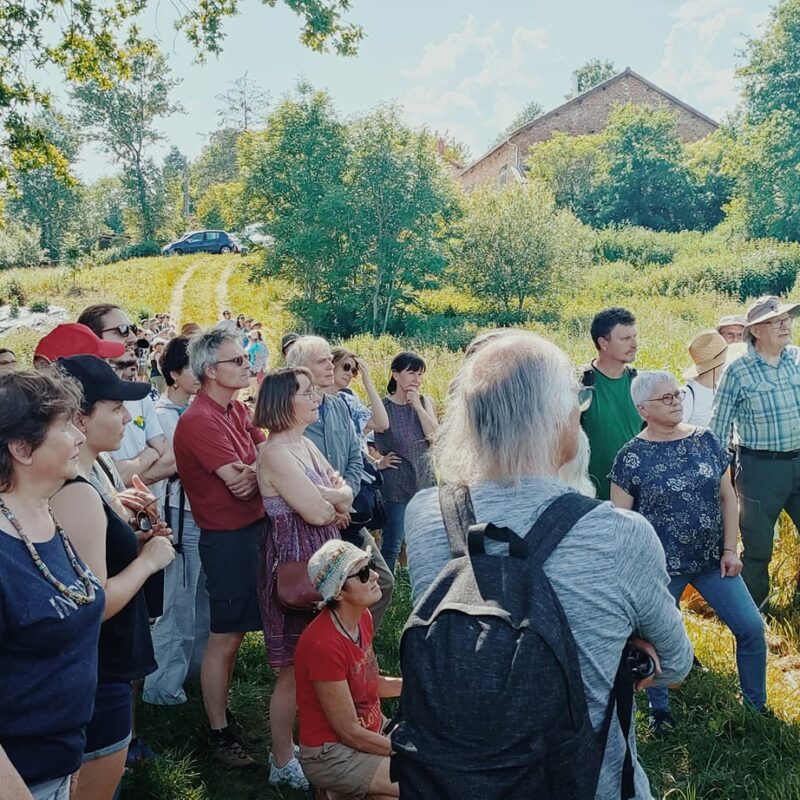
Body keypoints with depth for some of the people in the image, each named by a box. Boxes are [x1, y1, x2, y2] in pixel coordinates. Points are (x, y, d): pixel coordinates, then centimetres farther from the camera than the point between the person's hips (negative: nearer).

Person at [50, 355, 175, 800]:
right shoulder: (77, 495, -26)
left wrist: (134, 541, 4)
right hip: (95, 680, -10)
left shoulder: (69, 483, 5)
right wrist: (148, 559, -16)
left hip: (91, 671, 10)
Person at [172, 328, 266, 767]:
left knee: (235, 631, 20)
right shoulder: (200, 420, -21)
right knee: (223, 639, 3)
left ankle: (222, 709, 35)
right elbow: (239, 482, -24)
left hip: (253, 530, 9)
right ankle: (220, 735, 16)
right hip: (228, 537, -8)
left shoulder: (238, 410, 8)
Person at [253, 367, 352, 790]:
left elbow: (345, 498, 9)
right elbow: (317, 512, -22)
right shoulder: (276, 453, -17)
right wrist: (336, 497, -1)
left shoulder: (306, 446, 11)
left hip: (322, 561, 9)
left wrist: (326, 495, -12)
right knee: (294, 668, 2)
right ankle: (283, 763, 17)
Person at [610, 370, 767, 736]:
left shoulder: (706, 440, 1)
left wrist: (730, 549, 1)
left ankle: (757, 704, 24)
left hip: (713, 561, 4)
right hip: (660, 568, -3)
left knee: (752, 627, 2)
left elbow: (727, 496, 6)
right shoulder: (632, 456, -9)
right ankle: (659, 711, 30)